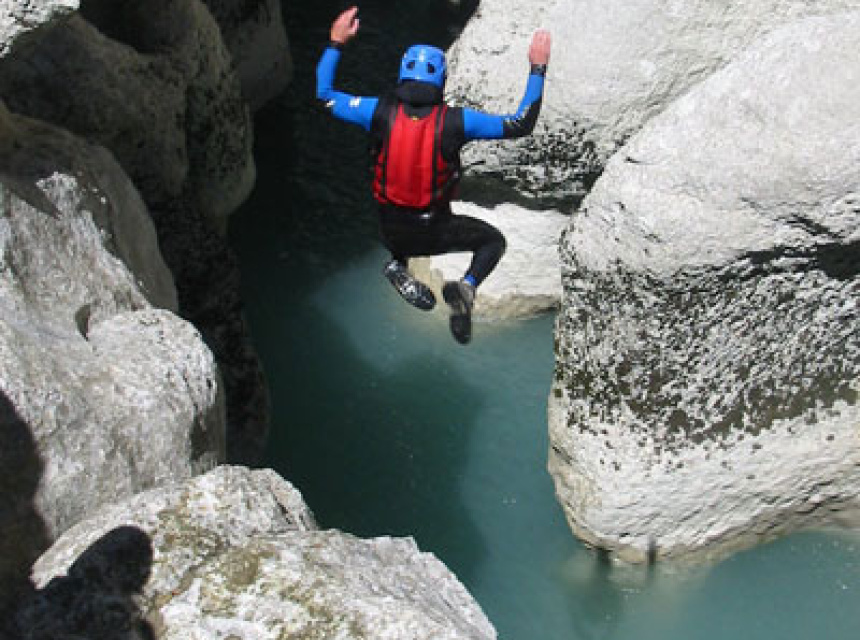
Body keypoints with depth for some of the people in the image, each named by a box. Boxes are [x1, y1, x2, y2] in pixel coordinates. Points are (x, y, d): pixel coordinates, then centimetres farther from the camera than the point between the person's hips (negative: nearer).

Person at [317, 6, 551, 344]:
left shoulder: (380, 111, -13)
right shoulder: (455, 120, -18)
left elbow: (324, 94, 4)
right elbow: (521, 124, -9)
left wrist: (335, 43, 13)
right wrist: (538, 68, -2)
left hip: (390, 230, 3)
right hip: (434, 233, -3)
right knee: (494, 240, 24)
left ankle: (399, 267, 11)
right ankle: (467, 285, -6)